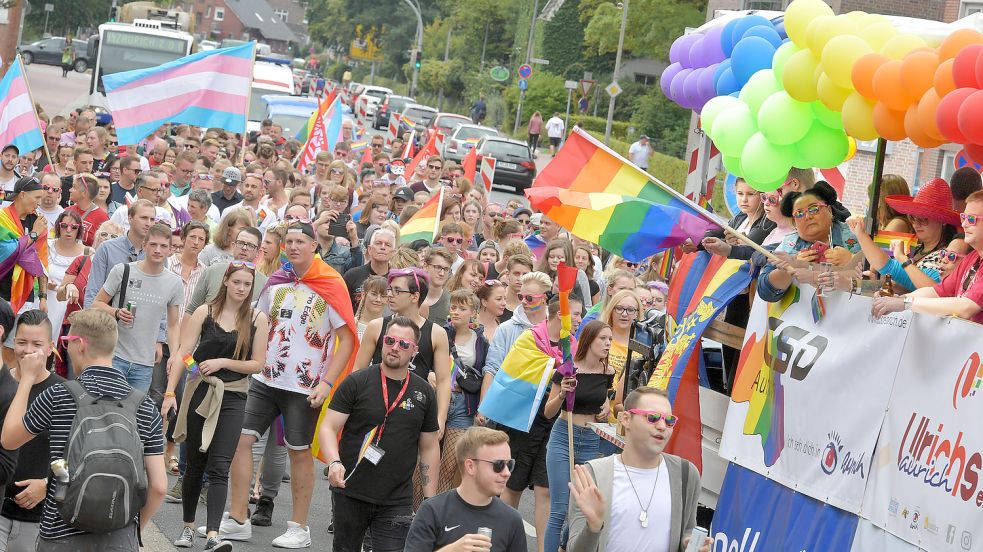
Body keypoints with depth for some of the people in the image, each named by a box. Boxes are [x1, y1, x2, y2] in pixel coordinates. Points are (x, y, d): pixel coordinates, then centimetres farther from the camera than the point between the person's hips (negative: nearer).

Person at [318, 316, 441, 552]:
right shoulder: (357, 382, -1)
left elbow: (429, 448, 12)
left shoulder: (424, 393, 7)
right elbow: (328, 428, -3)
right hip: (350, 494, -1)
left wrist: (430, 501, 8)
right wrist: (334, 462, -23)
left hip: (397, 503, 1)